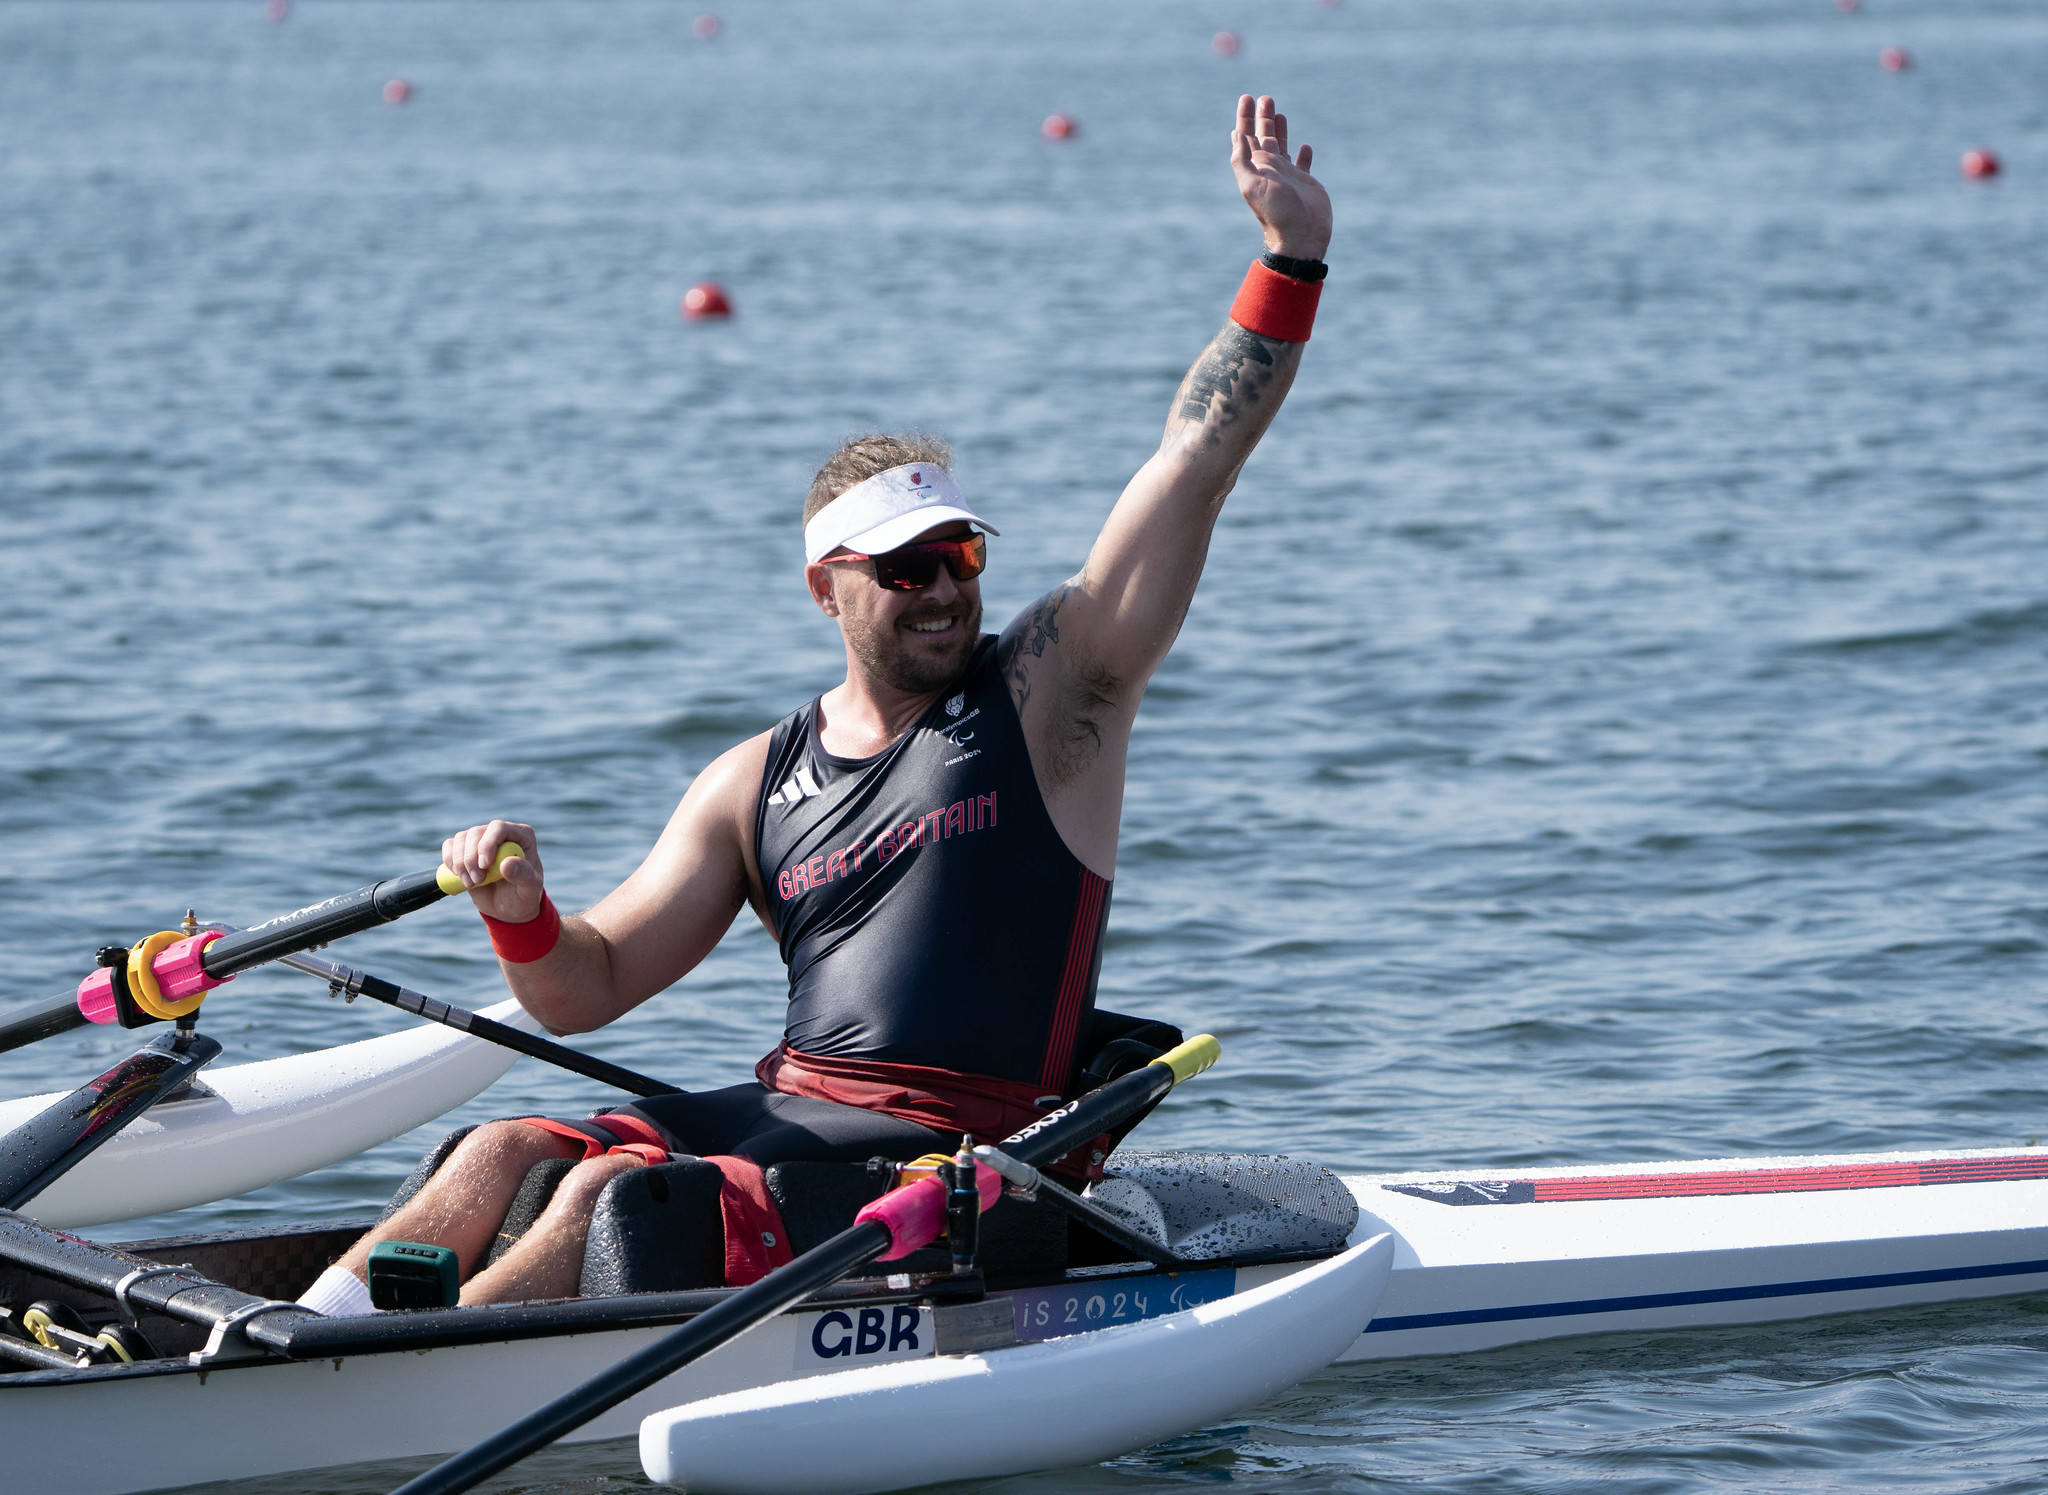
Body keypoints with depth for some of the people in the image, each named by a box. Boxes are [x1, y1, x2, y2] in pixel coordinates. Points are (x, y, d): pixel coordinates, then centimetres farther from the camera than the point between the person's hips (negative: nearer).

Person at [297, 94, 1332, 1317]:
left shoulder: (1049, 691, 3)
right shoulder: (758, 783, 14)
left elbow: (1194, 463, -4)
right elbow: (587, 989, 13)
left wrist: (1292, 258, -10)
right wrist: (519, 912, -10)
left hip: (957, 1156, -6)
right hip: (788, 1108, 6)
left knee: (616, 1192, -26)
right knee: (504, 1157, -14)